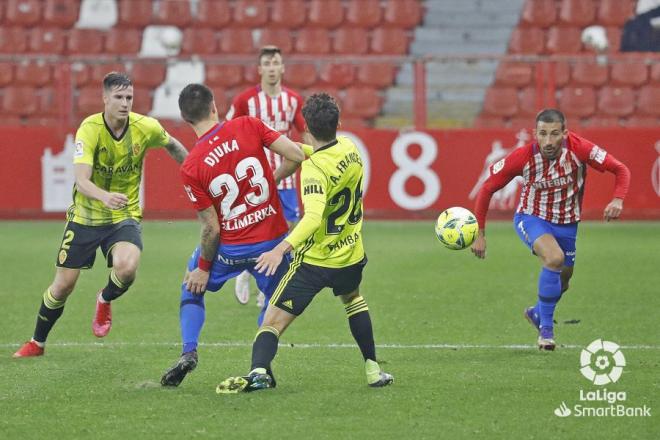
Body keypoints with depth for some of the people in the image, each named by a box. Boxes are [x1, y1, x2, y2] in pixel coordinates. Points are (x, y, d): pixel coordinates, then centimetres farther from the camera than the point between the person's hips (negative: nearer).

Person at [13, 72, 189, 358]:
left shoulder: (146, 127, -14)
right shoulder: (89, 129, -22)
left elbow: (173, 147, 11)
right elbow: (81, 180, -34)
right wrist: (105, 197, -53)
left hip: (124, 216, 1)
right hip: (85, 216, -1)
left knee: (127, 268, -29)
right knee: (63, 286, 5)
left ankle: (105, 301, 7)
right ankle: (37, 343, 30)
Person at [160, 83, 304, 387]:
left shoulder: (191, 168, -15)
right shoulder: (248, 126, -12)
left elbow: (211, 228, -12)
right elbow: (296, 155, -12)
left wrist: (203, 268, 2)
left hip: (229, 248, -1)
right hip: (273, 240, 1)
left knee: (192, 287, 25)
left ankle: (188, 352, 10)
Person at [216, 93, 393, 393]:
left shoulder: (315, 169, -23)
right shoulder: (349, 148, -2)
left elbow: (313, 217, -38)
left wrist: (282, 248, -46)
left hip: (314, 260, -7)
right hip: (351, 255, 7)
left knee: (273, 321, -6)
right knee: (353, 300, 36)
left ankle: (259, 371, -29)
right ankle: (373, 371, 35)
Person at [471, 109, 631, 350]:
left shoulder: (579, 149, -24)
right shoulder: (522, 157, -25)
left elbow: (620, 169, -16)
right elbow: (487, 188, -13)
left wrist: (618, 200, -35)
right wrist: (479, 233, -13)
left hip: (566, 224, 3)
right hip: (531, 218, -3)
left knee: (562, 280, 16)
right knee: (555, 258, -31)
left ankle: (537, 313, 51)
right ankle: (546, 327, -13)